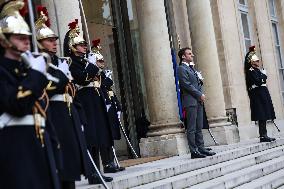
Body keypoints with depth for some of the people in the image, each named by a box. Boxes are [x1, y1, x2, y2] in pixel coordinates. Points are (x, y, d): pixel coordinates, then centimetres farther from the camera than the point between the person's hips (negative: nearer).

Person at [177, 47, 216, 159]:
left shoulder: (192, 68, 22)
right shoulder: (181, 69, -7)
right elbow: (187, 85, -14)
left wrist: (200, 79, 3)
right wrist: (200, 95, -12)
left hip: (198, 101, 9)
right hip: (190, 101, -9)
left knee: (199, 127, 9)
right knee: (191, 128, -6)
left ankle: (201, 149, 13)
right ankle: (194, 151, -4)